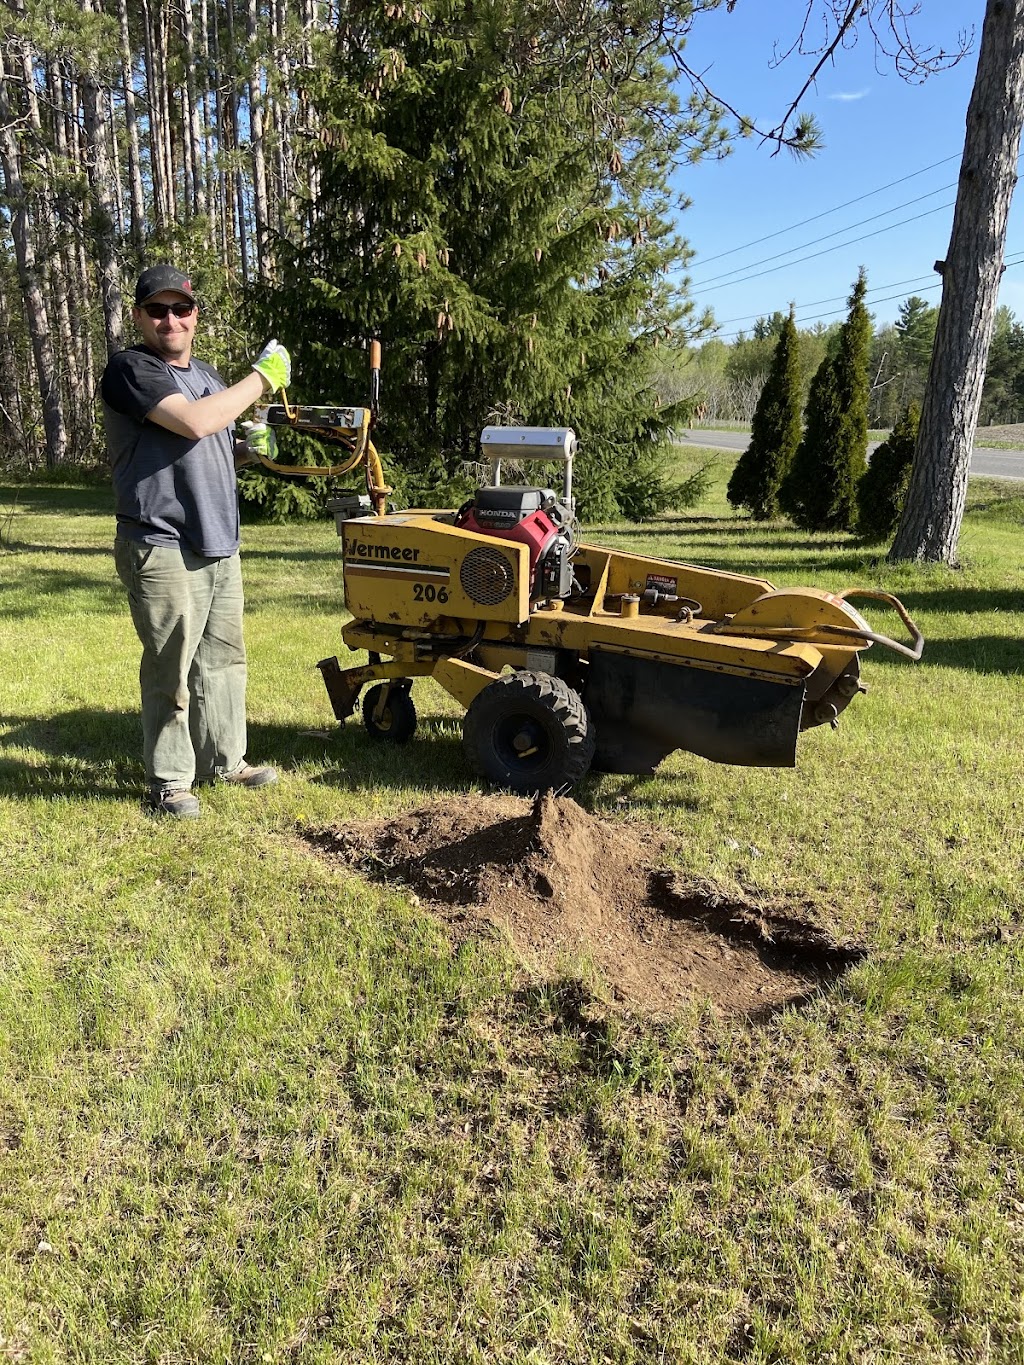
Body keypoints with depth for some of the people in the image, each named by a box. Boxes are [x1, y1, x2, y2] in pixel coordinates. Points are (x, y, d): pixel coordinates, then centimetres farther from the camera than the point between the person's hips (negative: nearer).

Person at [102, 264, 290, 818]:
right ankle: (169, 780, 8)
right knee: (171, 669, -5)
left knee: (223, 658, 13)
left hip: (217, 544, 8)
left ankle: (224, 760, 26)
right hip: (161, 548, -8)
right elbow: (194, 422, -23)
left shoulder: (207, 376, 19)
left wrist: (248, 450, 6)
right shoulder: (130, 369, -7)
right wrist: (262, 377, -13)